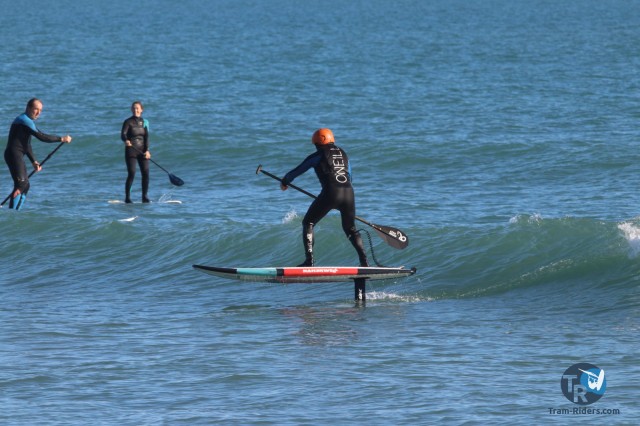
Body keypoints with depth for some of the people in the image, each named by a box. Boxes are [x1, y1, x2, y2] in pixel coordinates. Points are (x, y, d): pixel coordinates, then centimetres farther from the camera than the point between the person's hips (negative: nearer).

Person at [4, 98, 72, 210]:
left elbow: (26, 145, 23)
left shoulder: (27, 121, 21)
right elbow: (41, 137, -19)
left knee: (25, 186, 10)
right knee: (21, 183, -17)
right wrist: (62, 139, -12)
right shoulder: (24, 120, -12)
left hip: (18, 156, 11)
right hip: (14, 154, -11)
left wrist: (34, 161, 15)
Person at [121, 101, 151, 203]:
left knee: (146, 173, -5)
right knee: (131, 174, -11)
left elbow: (146, 137, 4)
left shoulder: (145, 122, 10)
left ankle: (144, 196, 3)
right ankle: (127, 197, -3)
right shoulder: (128, 122, -2)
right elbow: (123, 134, -15)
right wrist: (126, 140, -38)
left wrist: (147, 150, -9)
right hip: (131, 150, -4)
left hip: (142, 151, 4)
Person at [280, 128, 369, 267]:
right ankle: (364, 261, 5)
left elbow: (298, 170, 16)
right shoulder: (343, 154, 23)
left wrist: (284, 182, 33)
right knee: (350, 229, 22)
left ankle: (309, 261, -3)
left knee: (308, 223, 10)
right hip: (349, 193, 5)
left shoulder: (318, 156, 7)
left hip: (330, 193, -5)